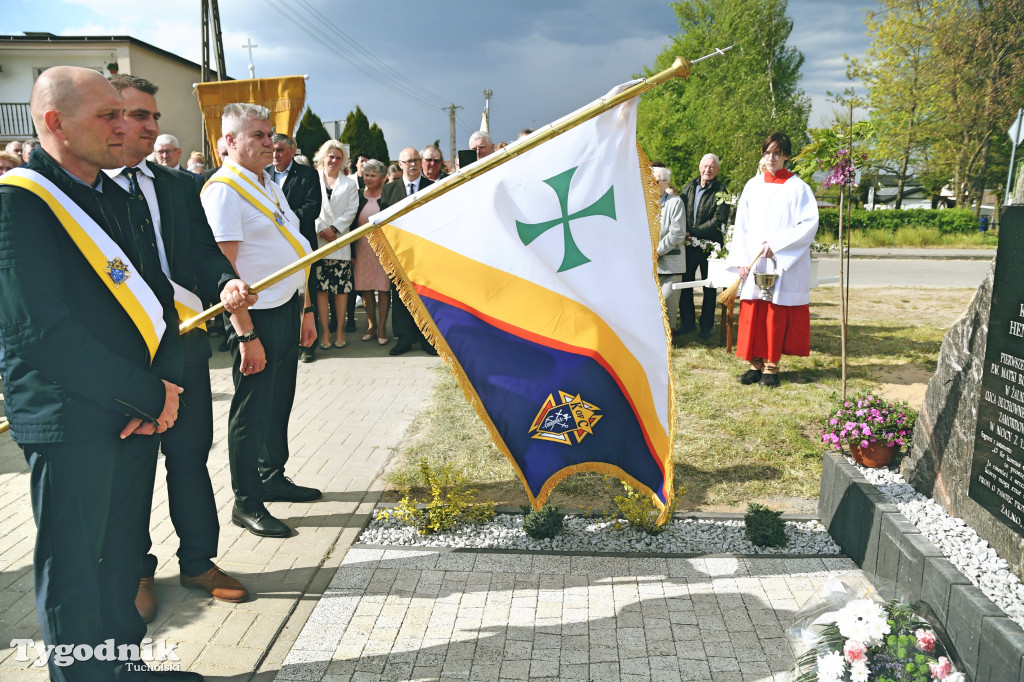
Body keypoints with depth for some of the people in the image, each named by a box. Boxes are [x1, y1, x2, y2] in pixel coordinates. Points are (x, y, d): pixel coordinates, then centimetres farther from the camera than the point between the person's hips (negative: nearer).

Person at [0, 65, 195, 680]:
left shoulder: (113, 195, 12)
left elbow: (157, 295, 12)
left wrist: (165, 382, -4)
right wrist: (148, 396, -16)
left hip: (138, 410, 7)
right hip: (71, 421, -7)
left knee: (122, 555, 19)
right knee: (73, 571, 8)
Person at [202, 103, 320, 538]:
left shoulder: (269, 184, 16)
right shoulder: (223, 189, -13)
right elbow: (225, 267, -19)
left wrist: (305, 308, 17)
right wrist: (246, 335, -22)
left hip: (287, 309, 9)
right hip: (258, 315, -9)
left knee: (279, 400, 18)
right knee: (253, 407, 1)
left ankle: (273, 478, 34)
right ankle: (246, 503, 14)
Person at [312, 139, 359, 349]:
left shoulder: (349, 184, 12)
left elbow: (351, 211, 3)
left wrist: (334, 228, -9)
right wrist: (321, 229, -11)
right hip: (318, 242, -1)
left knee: (341, 288, 1)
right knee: (321, 288, -1)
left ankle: (340, 330, 10)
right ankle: (325, 331, 6)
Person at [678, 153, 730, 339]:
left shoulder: (720, 191, -5)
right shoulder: (689, 186, 8)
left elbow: (718, 221, -13)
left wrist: (692, 232, -17)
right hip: (689, 245, 4)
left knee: (709, 288, 7)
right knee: (685, 284, 8)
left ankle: (706, 326, 16)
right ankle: (687, 323, 21)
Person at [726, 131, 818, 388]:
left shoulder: (798, 188, 0)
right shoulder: (752, 186, 10)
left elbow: (809, 224, -7)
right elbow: (741, 225, 8)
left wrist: (776, 244, -15)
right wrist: (741, 260, -2)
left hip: (784, 264, -3)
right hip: (754, 264, 3)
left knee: (777, 316, -1)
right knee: (752, 316, 1)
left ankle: (771, 366, 7)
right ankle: (756, 364, 9)